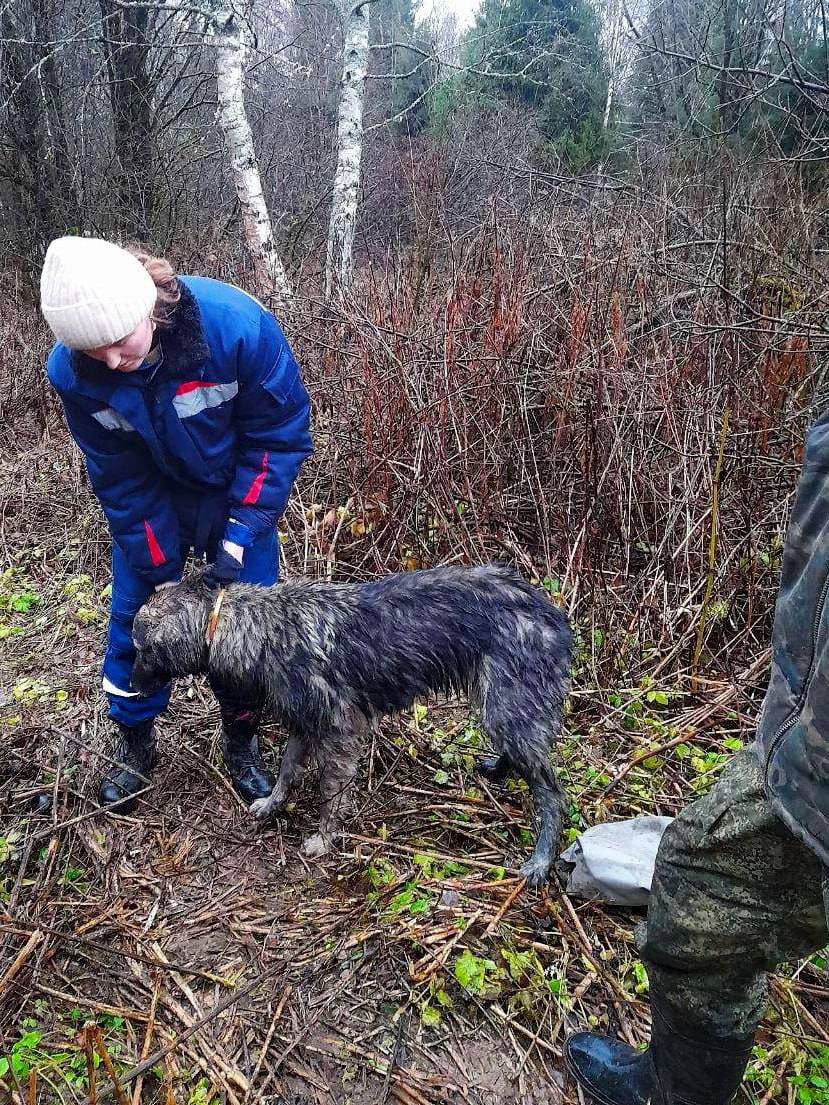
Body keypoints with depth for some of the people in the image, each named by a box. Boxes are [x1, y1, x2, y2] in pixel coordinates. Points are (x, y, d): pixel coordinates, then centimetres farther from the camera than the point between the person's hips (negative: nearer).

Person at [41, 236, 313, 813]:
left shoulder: (237, 325, -34)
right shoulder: (72, 371, -26)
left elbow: (280, 434, -22)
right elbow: (121, 478, -14)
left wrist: (241, 531, -25)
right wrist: (161, 568, -14)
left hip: (239, 490, -1)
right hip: (153, 496, 2)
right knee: (135, 612, 6)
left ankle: (242, 741, 25)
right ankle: (134, 741, 29)